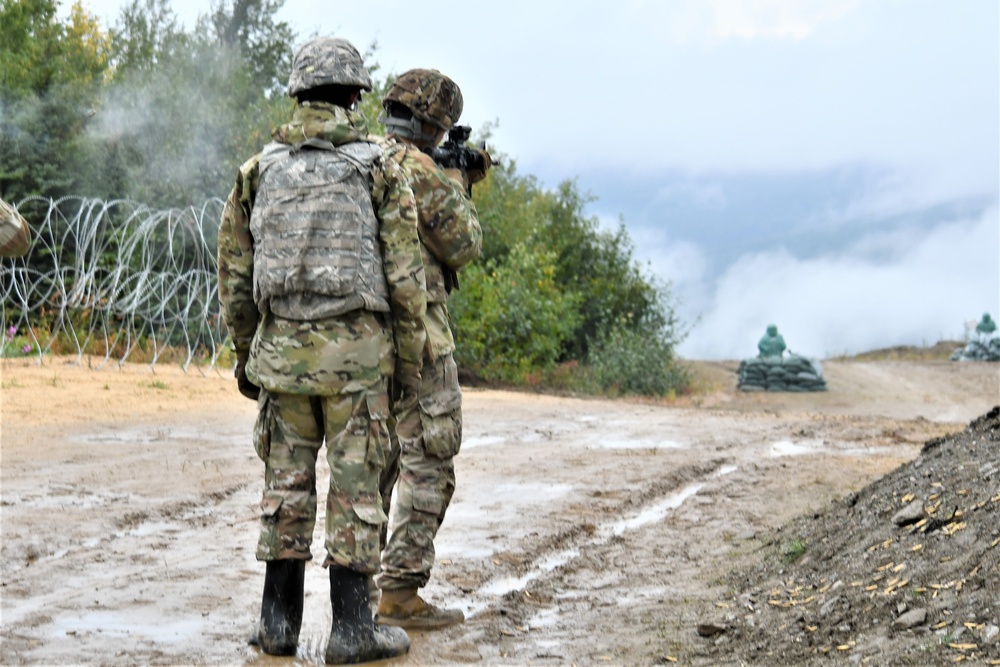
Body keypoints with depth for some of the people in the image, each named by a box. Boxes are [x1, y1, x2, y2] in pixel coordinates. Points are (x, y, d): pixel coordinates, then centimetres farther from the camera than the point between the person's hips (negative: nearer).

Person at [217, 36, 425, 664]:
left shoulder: (260, 168, 7)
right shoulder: (380, 167, -2)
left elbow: (235, 271, 9)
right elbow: (405, 275, -5)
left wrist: (244, 351, 18)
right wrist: (410, 360, 2)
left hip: (280, 348, 3)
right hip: (356, 349, -3)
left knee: (287, 481, 12)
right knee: (355, 484, 2)